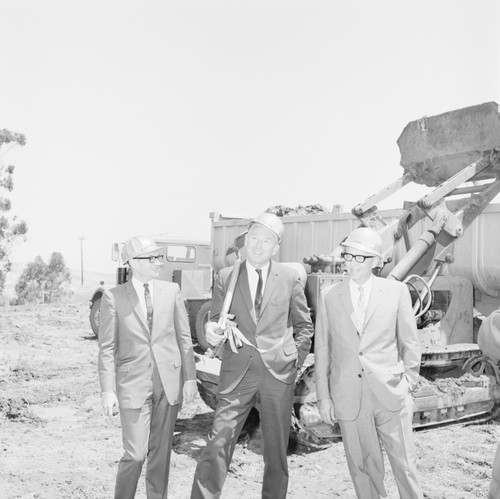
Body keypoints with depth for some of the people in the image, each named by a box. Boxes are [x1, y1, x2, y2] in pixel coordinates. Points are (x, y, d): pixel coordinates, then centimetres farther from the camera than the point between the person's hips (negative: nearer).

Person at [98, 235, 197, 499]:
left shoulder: (171, 291, 4)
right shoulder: (113, 297, -3)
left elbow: (184, 337, 5)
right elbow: (106, 347, -3)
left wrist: (190, 377, 1)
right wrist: (108, 390, -8)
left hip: (169, 381, 3)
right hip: (134, 383, -2)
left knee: (161, 451, 11)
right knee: (135, 454, -2)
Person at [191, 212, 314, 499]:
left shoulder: (290, 278, 5)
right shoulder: (226, 277, 4)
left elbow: (304, 325, 12)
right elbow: (216, 322, 8)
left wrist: (296, 359, 4)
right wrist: (212, 333, -14)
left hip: (278, 372, 1)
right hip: (237, 372, 0)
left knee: (276, 452, 11)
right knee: (218, 446, -9)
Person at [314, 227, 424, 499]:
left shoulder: (396, 291, 0)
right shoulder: (329, 296, 2)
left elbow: (409, 342, 7)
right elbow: (322, 349, 4)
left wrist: (408, 382, 2)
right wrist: (323, 396, 3)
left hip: (391, 395, -1)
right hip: (348, 398, 1)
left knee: (404, 464, 6)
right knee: (362, 466, 10)